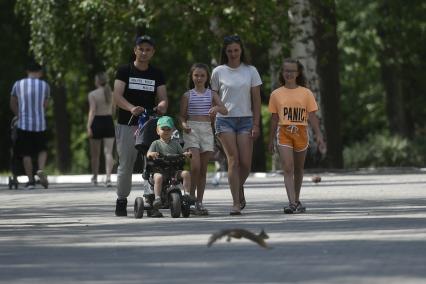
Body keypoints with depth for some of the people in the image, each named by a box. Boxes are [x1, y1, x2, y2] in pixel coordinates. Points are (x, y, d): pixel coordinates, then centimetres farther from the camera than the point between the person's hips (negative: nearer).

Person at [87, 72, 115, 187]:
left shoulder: (92, 94, -7)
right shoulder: (112, 94, 5)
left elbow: (92, 111, -15)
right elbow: (114, 111, 13)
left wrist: (88, 126, -18)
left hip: (97, 122, -3)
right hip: (109, 122, 3)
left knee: (95, 153, 11)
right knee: (108, 152, -3)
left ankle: (95, 177, 23)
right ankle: (108, 177, -18)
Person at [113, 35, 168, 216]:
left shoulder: (157, 74, 11)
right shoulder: (125, 71, 2)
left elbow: (163, 97, 3)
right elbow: (117, 96, -9)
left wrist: (161, 106, -22)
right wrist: (131, 108, -28)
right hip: (127, 125, -2)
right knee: (125, 165, -1)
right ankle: (121, 201, 11)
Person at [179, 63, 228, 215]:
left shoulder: (212, 94, 8)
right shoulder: (187, 95, 5)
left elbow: (225, 110, -2)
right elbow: (182, 115, 6)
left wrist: (217, 108, -24)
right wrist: (184, 124, -15)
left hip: (207, 130, 2)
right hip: (192, 130, -2)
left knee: (203, 169, 4)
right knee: (195, 166, -17)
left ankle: (199, 202, 9)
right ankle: (191, 196, -3)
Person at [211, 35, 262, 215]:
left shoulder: (250, 71, 6)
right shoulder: (218, 72, 5)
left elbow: (256, 100, 6)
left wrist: (256, 124, -1)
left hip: (246, 119, 1)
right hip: (225, 119, -1)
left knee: (246, 163, -5)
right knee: (233, 160, -9)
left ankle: (239, 187, 27)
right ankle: (236, 202, -9)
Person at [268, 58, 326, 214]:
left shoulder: (306, 93, 3)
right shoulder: (276, 94, 5)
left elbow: (312, 116, 2)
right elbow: (274, 118, 9)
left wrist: (318, 135, -5)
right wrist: (271, 139, 10)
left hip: (301, 133, 1)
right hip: (283, 133, -1)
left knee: (298, 169, 13)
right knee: (287, 168, -13)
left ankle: (297, 200, 28)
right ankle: (292, 202, -19)